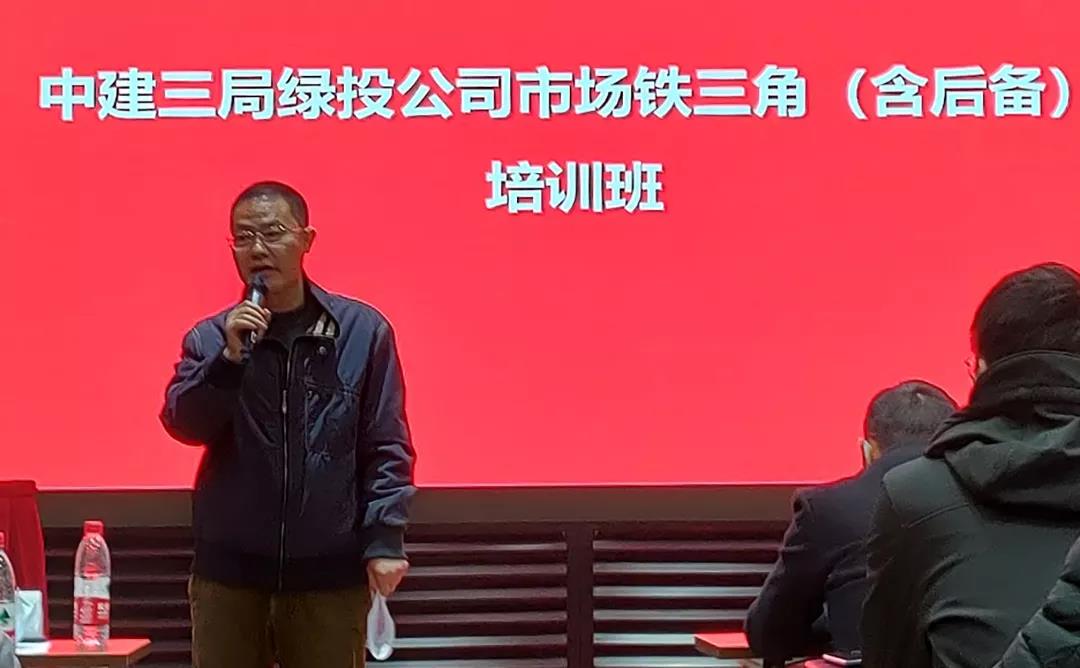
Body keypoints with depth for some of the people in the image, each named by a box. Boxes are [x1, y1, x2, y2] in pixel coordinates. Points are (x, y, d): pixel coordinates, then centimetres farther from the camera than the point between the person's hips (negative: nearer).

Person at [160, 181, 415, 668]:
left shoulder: (362, 331, -1)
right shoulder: (209, 339, 4)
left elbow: (386, 445, -1)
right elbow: (185, 424, -7)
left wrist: (384, 538, -8)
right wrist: (230, 356, -19)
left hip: (330, 571, -1)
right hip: (229, 570, 1)